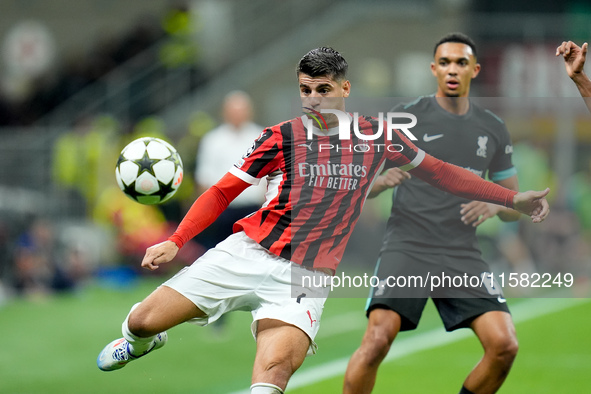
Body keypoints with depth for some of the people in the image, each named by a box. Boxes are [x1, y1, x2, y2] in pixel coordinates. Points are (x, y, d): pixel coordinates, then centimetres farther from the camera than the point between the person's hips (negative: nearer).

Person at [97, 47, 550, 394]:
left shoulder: (376, 135, 5)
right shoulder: (282, 137, 1)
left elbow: (437, 171, 18)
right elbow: (222, 192, 5)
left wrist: (512, 198, 17)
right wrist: (175, 241, -8)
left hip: (306, 277, -1)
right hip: (246, 254, 1)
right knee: (143, 321, -2)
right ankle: (142, 341, 35)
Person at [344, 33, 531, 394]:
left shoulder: (493, 130, 11)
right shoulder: (406, 117, 0)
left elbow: (516, 208, 16)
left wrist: (496, 205, -7)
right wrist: (381, 180, -22)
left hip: (463, 255, 3)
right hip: (407, 249, -3)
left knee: (504, 345, -13)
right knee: (377, 340, -24)